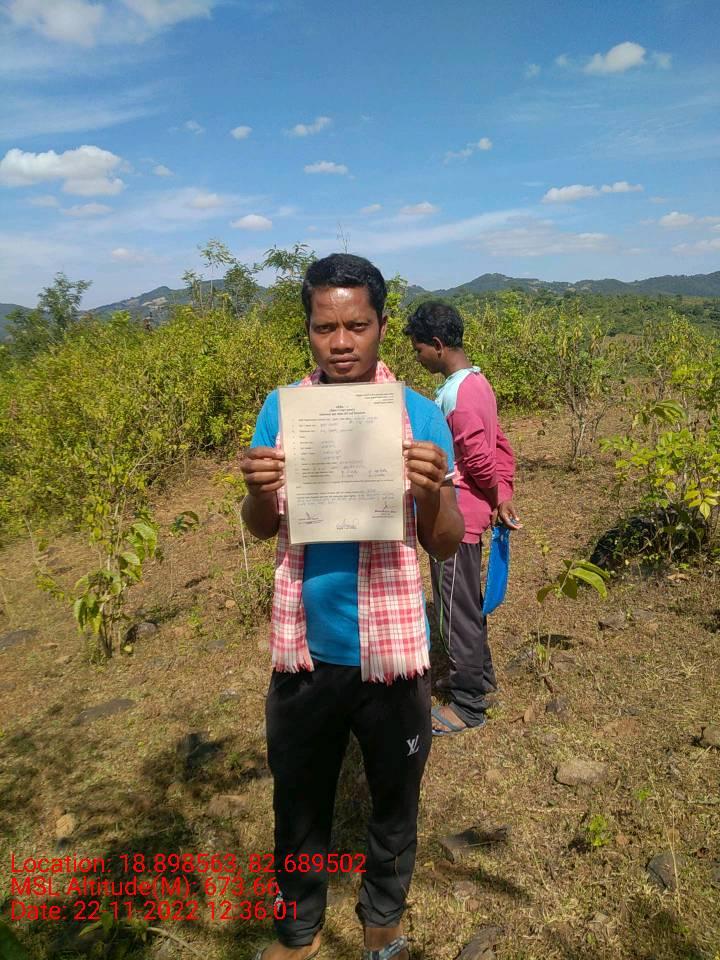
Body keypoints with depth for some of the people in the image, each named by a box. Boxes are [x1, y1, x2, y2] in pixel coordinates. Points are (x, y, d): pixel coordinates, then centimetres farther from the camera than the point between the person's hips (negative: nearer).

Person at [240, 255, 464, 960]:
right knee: (298, 802, 21)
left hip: (392, 651, -1)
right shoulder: (280, 410, -4)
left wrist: (429, 494, -29)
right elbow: (260, 529, -1)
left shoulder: (419, 414, -9)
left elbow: (447, 546, -8)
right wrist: (259, 492, -23)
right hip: (304, 651, 1)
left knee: (394, 799, 21)